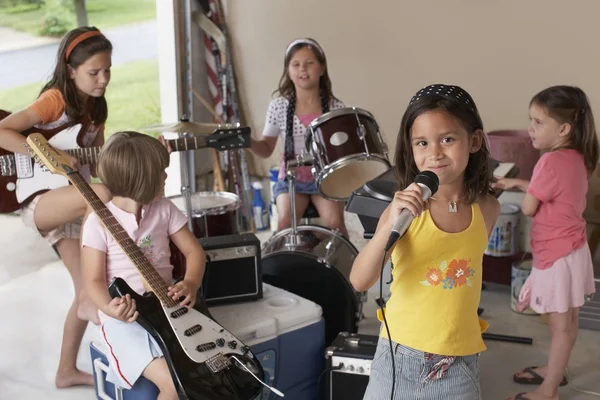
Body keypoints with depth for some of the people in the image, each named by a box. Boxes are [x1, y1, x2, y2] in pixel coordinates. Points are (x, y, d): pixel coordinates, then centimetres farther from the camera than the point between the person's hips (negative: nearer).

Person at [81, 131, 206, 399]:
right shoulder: (99, 222, -9)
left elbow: (194, 251, 7)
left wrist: (190, 284, -14)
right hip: (126, 317, -4)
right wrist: (111, 309, -28)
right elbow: (94, 280, -8)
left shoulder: (165, 209, 4)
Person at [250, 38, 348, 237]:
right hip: (291, 178, 1)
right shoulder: (279, 106, -4)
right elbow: (266, 149, 4)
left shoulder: (335, 107, -5)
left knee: (334, 222, -23)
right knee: (285, 222, -24)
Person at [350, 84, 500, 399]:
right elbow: (359, 282, -22)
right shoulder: (404, 208, -13)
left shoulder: (487, 208, -4)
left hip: (460, 363, 2)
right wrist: (390, 224, -34)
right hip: (401, 356, -2)